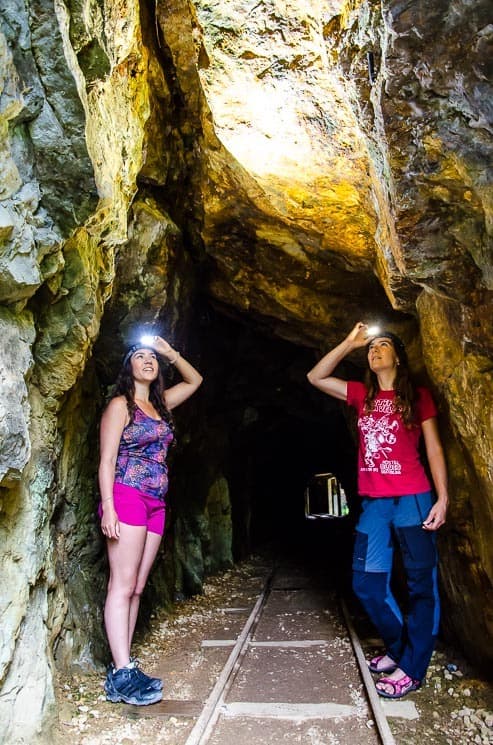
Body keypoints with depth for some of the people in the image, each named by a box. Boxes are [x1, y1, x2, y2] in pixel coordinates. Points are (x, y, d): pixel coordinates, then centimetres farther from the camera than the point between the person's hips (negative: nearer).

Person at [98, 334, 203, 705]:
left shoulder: (160, 404, 17)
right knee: (123, 585, -6)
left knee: (137, 588, 7)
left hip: (155, 503, 7)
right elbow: (107, 460, -7)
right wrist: (108, 507, -16)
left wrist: (171, 353, 16)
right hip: (127, 497, -7)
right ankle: (123, 675, -3)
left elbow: (195, 381, 29)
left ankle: (122, 667, 14)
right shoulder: (120, 405, -1)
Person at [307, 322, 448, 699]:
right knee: (368, 583, 9)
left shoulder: (418, 396, 3)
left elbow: (434, 449, 1)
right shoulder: (362, 395, 12)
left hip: (413, 500, -4)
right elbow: (316, 377, 7)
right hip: (374, 503, 4)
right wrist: (350, 342, 4)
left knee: (421, 583, 3)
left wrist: (442, 498, -8)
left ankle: (412, 668, 16)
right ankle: (398, 646, 30)